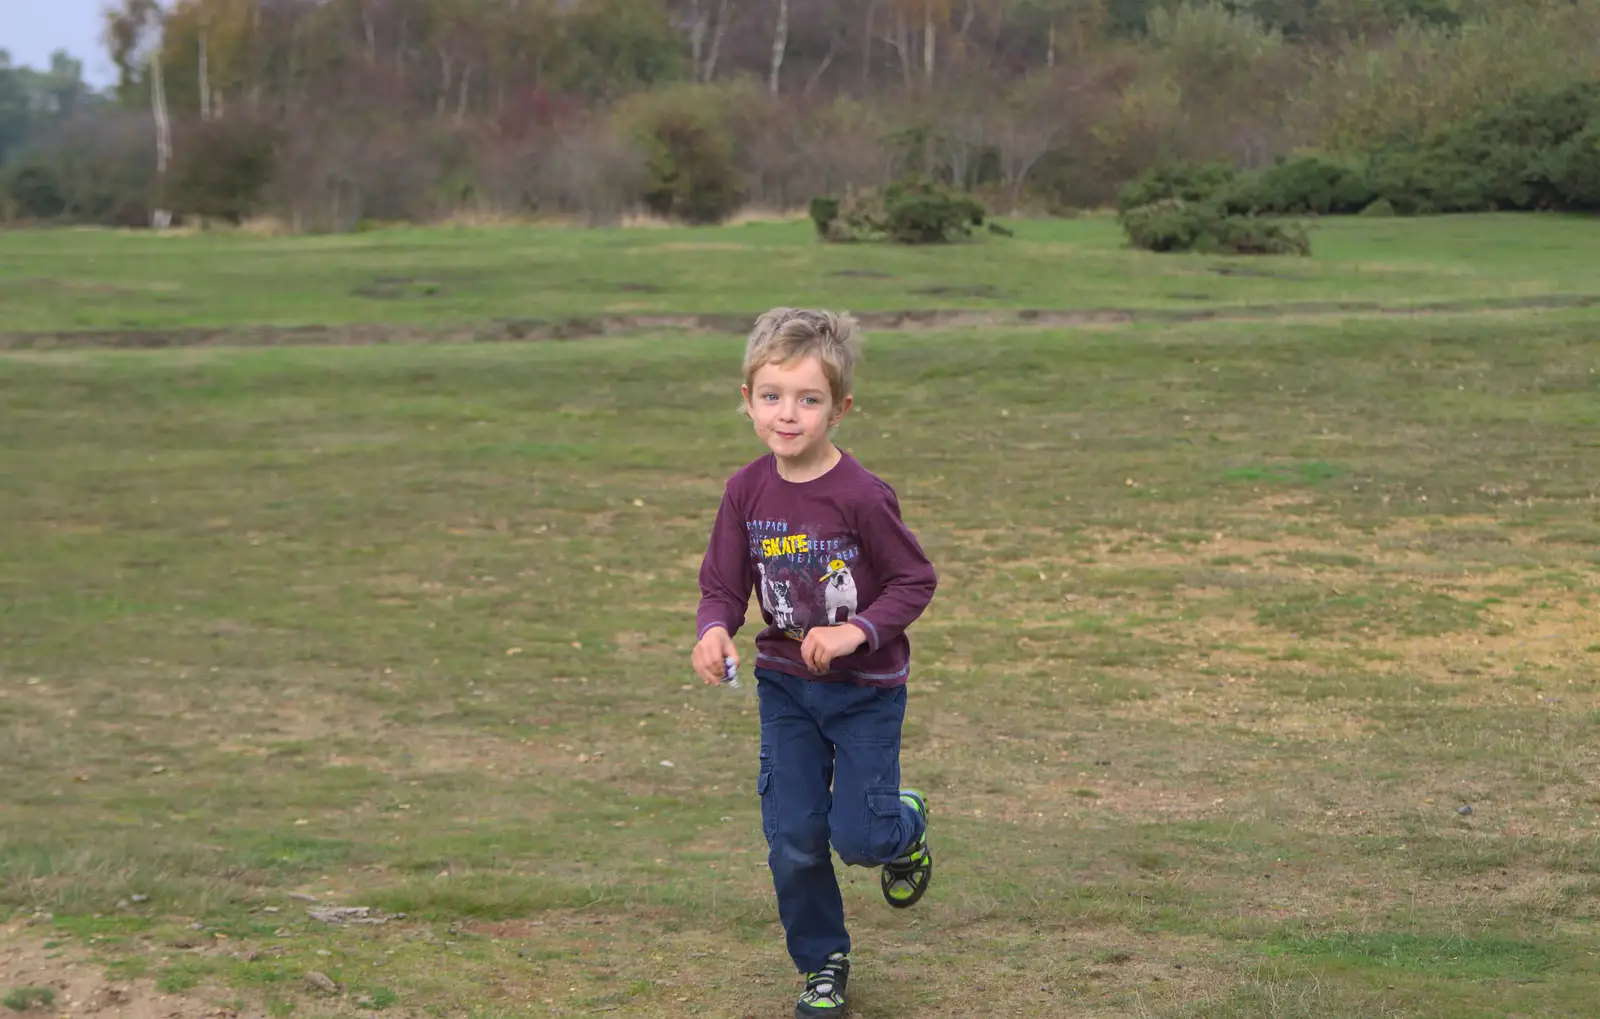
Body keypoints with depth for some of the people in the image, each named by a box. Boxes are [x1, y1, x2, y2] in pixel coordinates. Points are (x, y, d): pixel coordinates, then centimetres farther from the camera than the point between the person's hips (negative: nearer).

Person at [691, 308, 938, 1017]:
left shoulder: (862, 495, -21)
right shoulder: (747, 492, -8)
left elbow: (915, 581, -13)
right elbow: (723, 583, -1)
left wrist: (856, 631, -26)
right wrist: (715, 631, -22)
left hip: (865, 688, -4)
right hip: (785, 685, 4)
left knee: (858, 834, -5)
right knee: (792, 838, 2)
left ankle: (906, 823, 33)